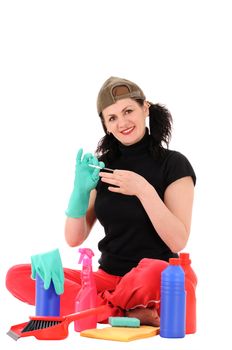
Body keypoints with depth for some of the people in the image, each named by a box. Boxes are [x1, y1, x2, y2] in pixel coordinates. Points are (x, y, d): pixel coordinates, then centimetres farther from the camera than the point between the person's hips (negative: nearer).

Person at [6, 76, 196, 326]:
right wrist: (81, 190, -9)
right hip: (108, 277, 5)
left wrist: (143, 189, -20)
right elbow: (74, 239, 7)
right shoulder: (102, 166, 11)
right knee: (18, 277, -17)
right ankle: (130, 314, -21)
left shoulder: (173, 164, -1)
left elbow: (178, 241, -10)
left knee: (156, 273, -41)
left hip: (153, 287, -4)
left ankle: (98, 306, -11)